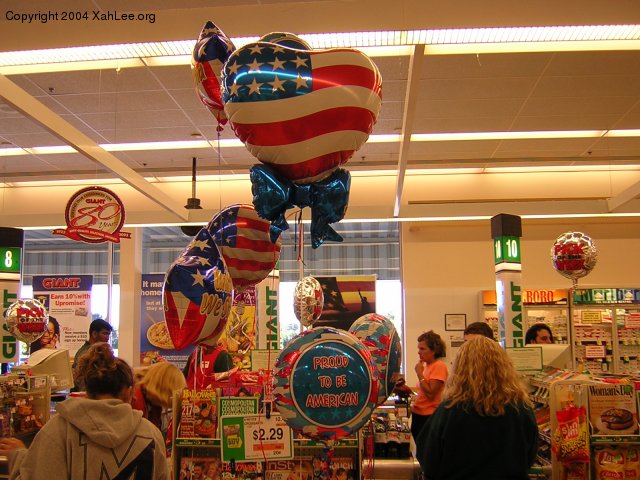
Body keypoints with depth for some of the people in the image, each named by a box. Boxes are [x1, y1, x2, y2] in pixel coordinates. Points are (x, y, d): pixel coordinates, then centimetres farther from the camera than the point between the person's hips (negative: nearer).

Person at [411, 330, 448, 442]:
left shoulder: (439, 366, -15)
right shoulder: (427, 365, 9)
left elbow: (430, 393, -21)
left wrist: (419, 373, -17)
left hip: (428, 417, -8)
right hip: (418, 415, 8)